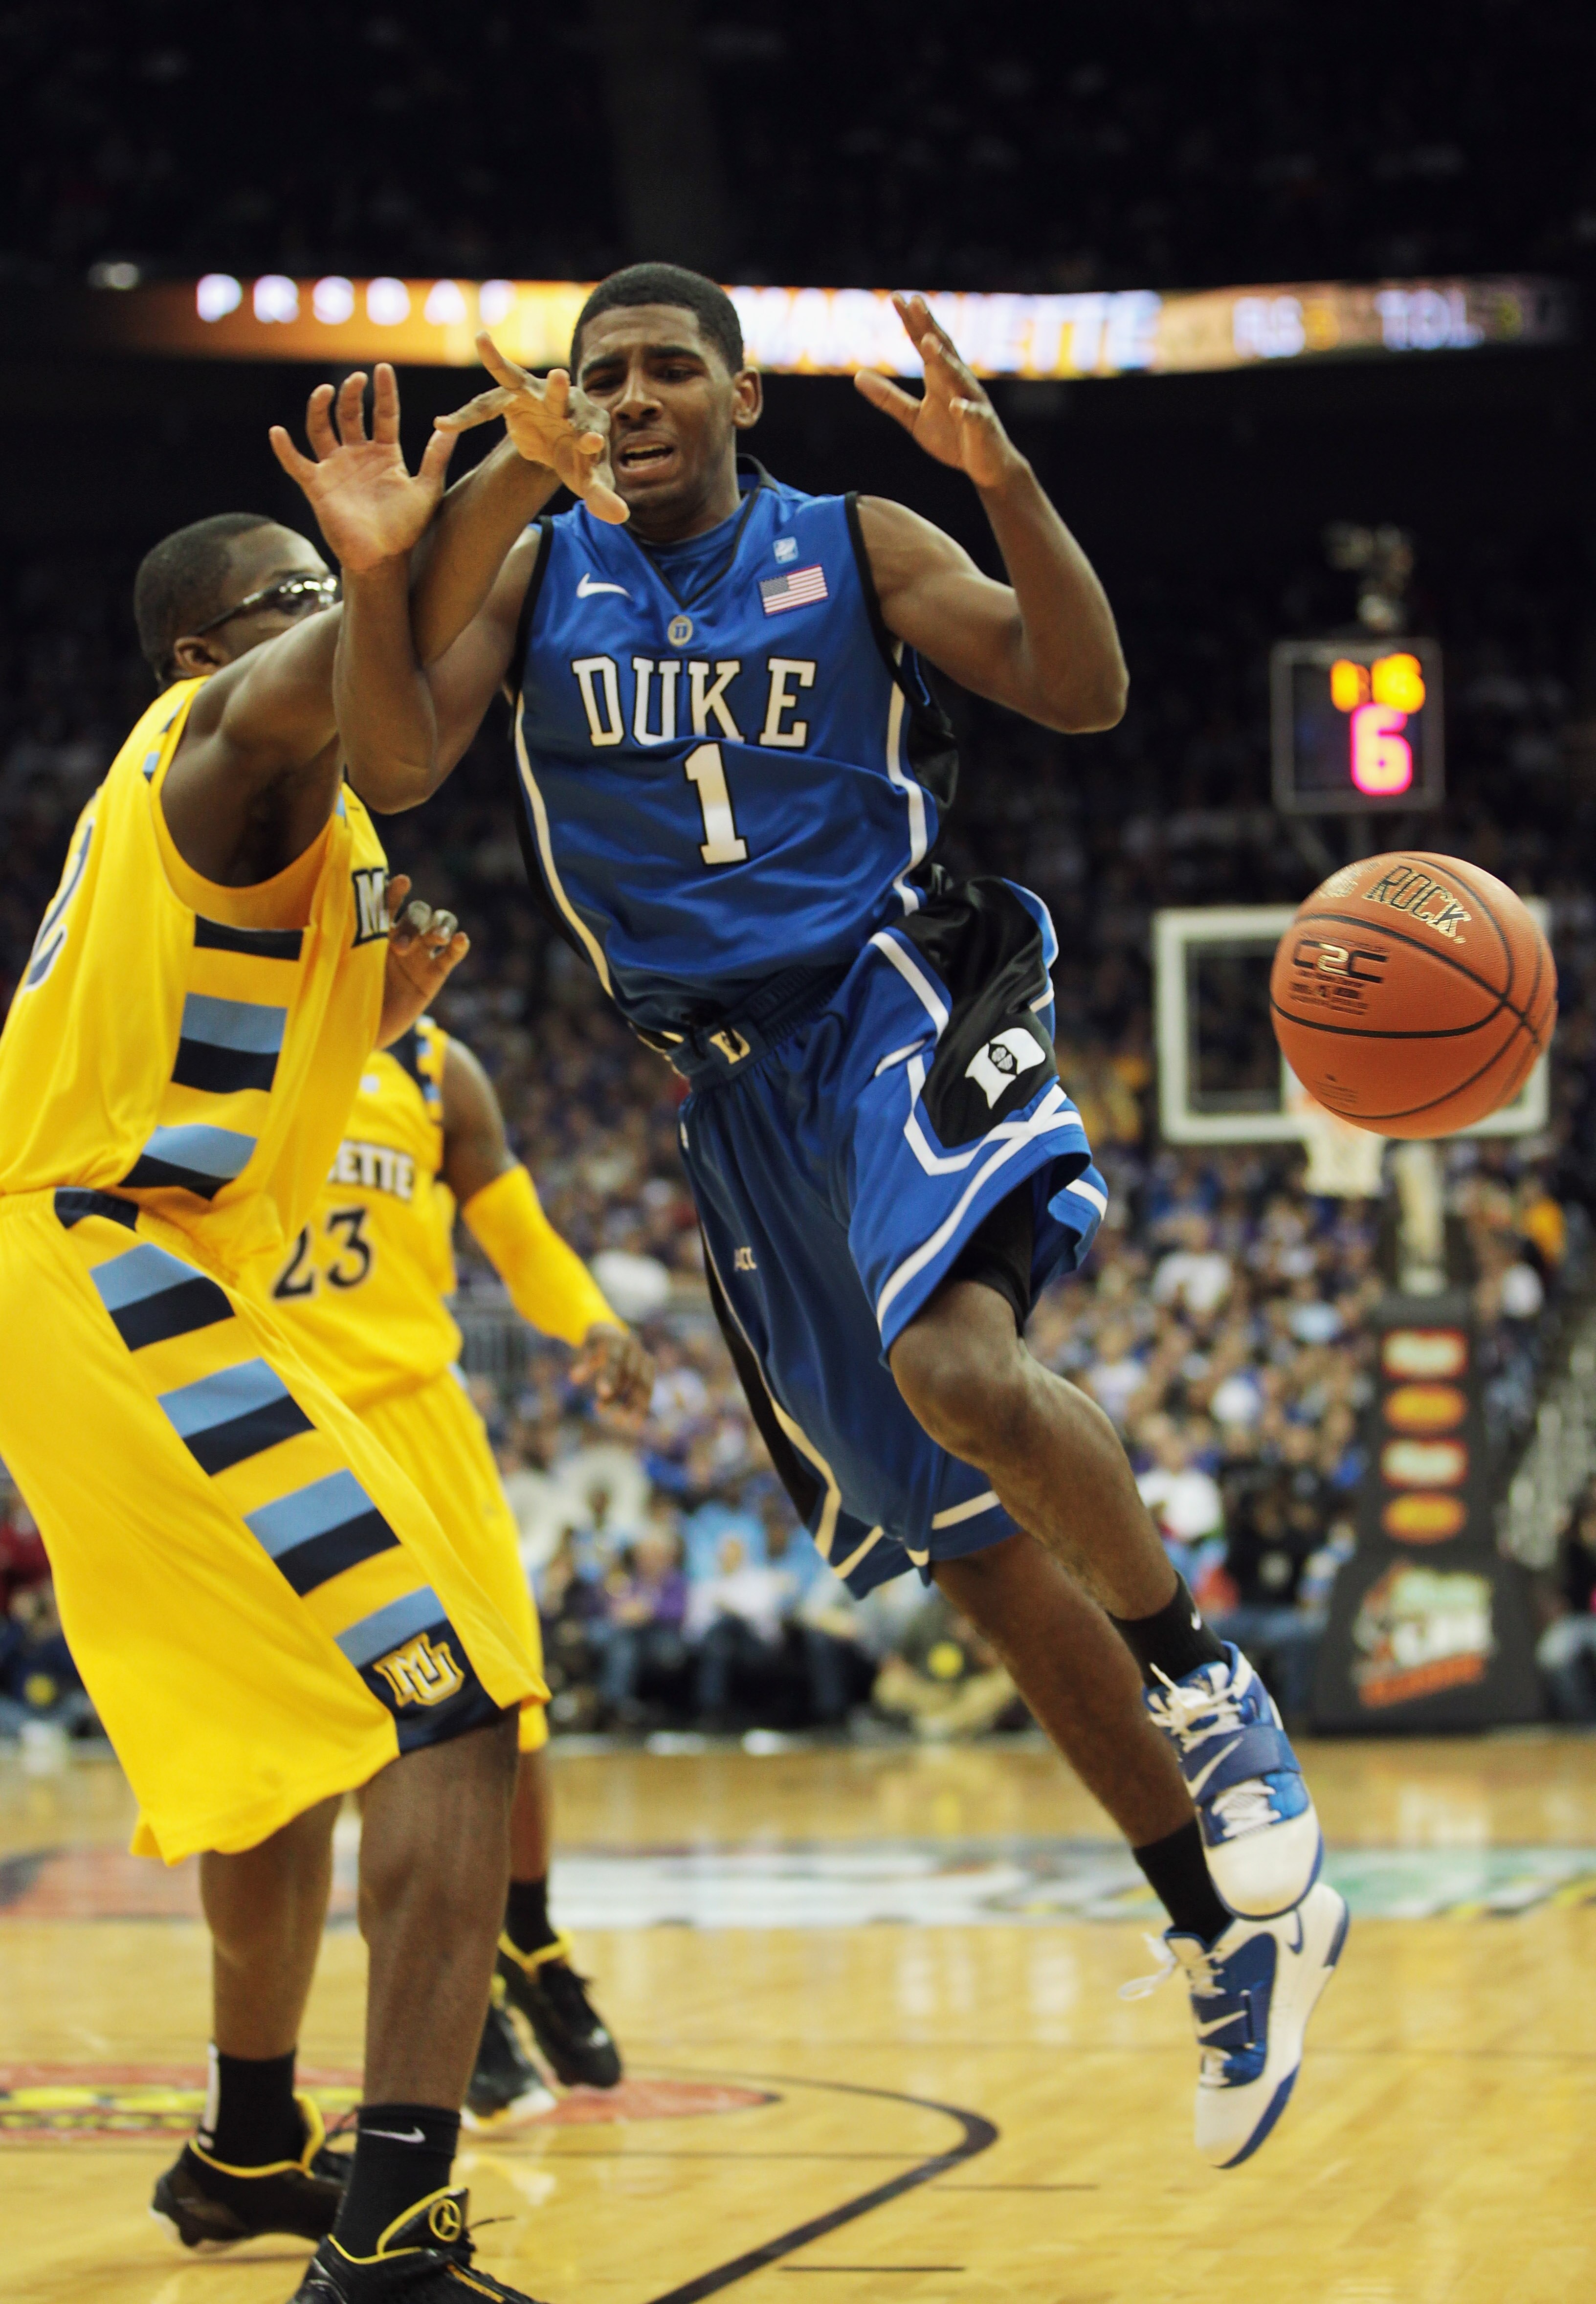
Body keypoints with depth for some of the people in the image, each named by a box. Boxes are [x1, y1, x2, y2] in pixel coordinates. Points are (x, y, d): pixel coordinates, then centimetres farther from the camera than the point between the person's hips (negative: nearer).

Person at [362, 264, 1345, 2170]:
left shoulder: (854, 548, 2)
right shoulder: (532, 570, 7)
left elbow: (1084, 693, -9)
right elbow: (390, 767, -8)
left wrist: (1006, 484, -24)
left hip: (890, 1004, -4)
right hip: (734, 1087, 4)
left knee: (961, 1365, -36)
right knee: (974, 1550, 3)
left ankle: (1206, 1687, -15)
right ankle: (1236, 1939, 12)